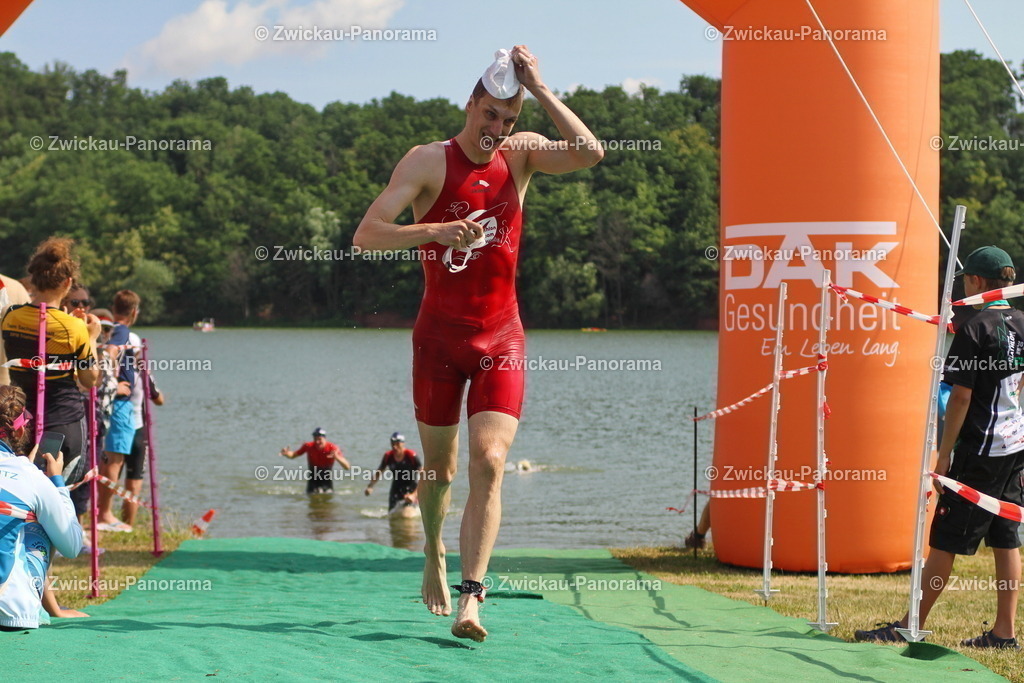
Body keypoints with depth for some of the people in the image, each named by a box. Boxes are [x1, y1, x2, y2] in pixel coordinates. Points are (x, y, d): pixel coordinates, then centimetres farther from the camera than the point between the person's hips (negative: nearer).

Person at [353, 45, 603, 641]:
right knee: (440, 468, 12)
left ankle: (470, 597, -19)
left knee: (489, 465, -15)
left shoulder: (520, 154, 1)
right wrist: (436, 230, -31)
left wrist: (540, 88, -19)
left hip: (501, 339, 1)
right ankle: (435, 554, 42)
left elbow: (590, 153, -17)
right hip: (439, 337, -1)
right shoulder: (428, 162, -7)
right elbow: (366, 235, -15)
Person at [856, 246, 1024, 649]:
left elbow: (961, 396, -15)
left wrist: (944, 456, -13)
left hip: (980, 450, -8)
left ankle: (911, 627, 1)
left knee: (945, 540, -3)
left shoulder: (974, 331, -13)